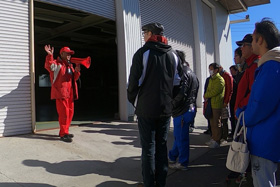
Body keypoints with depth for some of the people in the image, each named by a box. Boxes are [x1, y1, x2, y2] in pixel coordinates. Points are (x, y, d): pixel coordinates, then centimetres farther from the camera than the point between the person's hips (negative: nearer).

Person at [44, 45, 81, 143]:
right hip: (61, 92, -8)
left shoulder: (70, 65, 24)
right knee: (64, 113, -11)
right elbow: (48, 66, -22)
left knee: (70, 112, 11)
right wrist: (50, 55, -36)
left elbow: (74, 78, 20)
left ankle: (64, 131, 24)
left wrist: (77, 71, 0)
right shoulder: (56, 63, 0)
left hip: (70, 93, 8)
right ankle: (63, 134, -4)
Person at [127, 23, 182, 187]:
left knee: (148, 148, 3)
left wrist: (133, 100, 4)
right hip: (166, 108, 5)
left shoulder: (143, 53, -8)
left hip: (146, 108, -4)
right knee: (162, 146, 13)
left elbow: (135, 80, -11)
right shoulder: (173, 54, 9)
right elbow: (178, 80, 10)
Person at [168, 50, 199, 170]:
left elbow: (180, 94, -23)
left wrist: (170, 105, -10)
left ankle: (183, 163, 14)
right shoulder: (191, 72, 17)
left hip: (182, 111, -10)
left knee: (181, 137, 1)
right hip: (191, 108, 10)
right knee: (179, 136, 20)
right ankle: (172, 157, 34)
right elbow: (195, 91, 18)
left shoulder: (183, 73, -16)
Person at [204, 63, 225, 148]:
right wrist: (206, 96, 1)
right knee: (212, 122, 13)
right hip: (211, 104, 8)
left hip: (217, 104, -8)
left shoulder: (220, 79, -10)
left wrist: (206, 95, -5)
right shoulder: (211, 79, 18)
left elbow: (215, 91, -18)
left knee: (216, 123, -3)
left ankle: (217, 141, 4)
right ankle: (213, 138, 22)